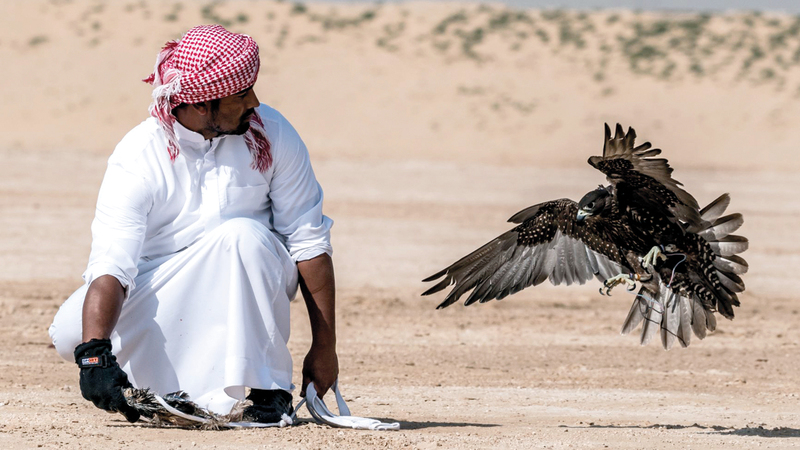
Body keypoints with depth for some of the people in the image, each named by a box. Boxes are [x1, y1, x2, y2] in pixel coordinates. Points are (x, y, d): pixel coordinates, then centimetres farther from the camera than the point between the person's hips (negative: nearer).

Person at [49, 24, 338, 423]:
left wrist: (324, 347, -14)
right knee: (71, 333, -24)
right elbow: (109, 266, -29)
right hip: (159, 289, 0)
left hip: (249, 287, 0)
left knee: (242, 235, -34)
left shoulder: (271, 133, -13)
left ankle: (265, 389, -23)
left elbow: (309, 241, -10)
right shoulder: (136, 159, -19)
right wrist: (94, 353, -46)